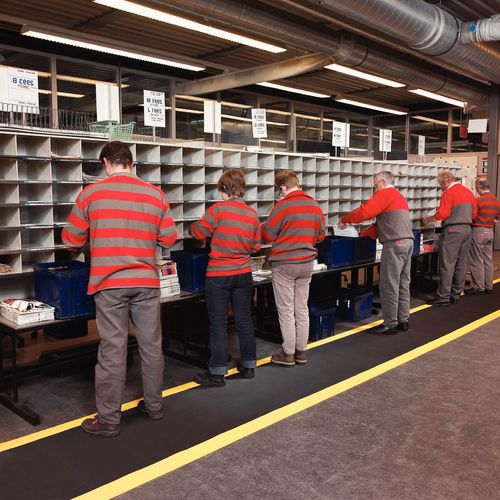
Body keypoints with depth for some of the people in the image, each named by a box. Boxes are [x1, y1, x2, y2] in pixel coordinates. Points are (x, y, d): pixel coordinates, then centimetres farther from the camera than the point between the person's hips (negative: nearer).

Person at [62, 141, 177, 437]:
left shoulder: (91, 193, -2)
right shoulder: (156, 195, 2)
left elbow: (72, 240, 4)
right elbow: (169, 239, 6)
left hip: (109, 283, -2)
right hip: (146, 282, 2)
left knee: (113, 351, 3)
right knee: (151, 345, 13)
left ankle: (109, 420, 14)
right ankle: (154, 405, 28)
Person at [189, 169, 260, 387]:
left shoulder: (218, 209, -13)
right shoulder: (252, 214, 2)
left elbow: (197, 232, -6)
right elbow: (255, 246, 9)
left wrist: (192, 227, 16)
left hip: (218, 275, -5)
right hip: (243, 274, 5)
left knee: (218, 324, 2)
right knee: (244, 320, 14)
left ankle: (217, 373, 9)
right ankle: (249, 366, 25)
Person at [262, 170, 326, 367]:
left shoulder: (282, 206, -15)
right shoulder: (315, 206, 2)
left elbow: (266, 235, -9)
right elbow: (320, 236, 10)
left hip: (284, 264, -5)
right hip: (307, 263, 5)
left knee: (286, 311, 4)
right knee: (302, 309, 13)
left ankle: (288, 354, 11)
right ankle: (301, 352, 21)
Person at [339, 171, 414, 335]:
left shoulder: (385, 194, -4)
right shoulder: (400, 196, 26)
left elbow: (364, 212, -17)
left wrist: (344, 219, -3)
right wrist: (363, 235, 20)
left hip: (394, 244, -10)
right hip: (408, 241, 10)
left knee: (389, 286, -5)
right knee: (403, 284, 14)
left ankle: (390, 324, 0)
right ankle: (403, 321, 20)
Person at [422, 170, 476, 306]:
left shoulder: (449, 192, -10)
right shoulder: (468, 192, 15)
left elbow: (443, 214, -16)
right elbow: (473, 213, 15)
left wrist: (428, 219, -3)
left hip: (452, 230, -8)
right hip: (467, 229, 8)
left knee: (447, 264, -5)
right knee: (461, 264, 11)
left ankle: (443, 297, -4)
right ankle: (456, 294, 17)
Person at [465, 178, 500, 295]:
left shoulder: (478, 200, -16)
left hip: (478, 231, -7)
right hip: (490, 231, 7)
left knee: (476, 261, -1)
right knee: (488, 260, 13)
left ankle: (478, 287, 3)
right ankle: (488, 286, 19)